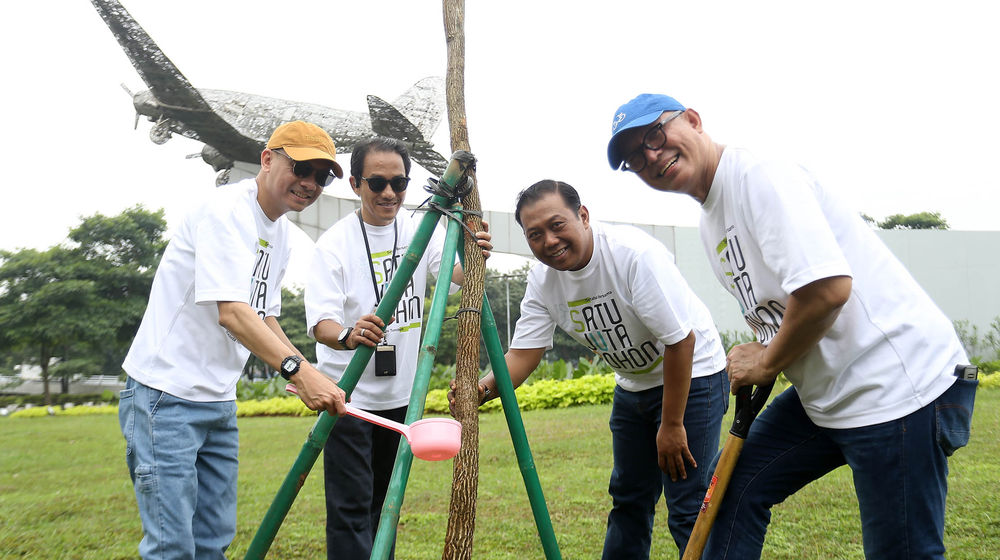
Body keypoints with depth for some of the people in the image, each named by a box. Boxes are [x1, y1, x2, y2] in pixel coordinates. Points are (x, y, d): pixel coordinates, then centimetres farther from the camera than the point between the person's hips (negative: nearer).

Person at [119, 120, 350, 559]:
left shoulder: (281, 232, 12)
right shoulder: (227, 209, -16)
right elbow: (231, 312, -28)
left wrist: (310, 378, 8)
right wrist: (298, 369, -39)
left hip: (220, 401, 9)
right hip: (166, 394, -9)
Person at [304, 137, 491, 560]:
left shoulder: (419, 229, 1)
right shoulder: (334, 243, -12)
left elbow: (454, 277, -12)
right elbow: (320, 323, -20)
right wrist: (347, 336, -43)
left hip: (400, 394, 5)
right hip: (348, 395, -5)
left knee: (384, 504, 16)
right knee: (351, 507, -7)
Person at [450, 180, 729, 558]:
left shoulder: (635, 253, -29)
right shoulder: (542, 278, -9)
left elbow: (680, 341, -25)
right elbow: (524, 353, -11)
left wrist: (672, 426, -20)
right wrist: (483, 389, -32)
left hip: (691, 375, -6)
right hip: (633, 383, 7)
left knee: (688, 509, -10)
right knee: (628, 498, 15)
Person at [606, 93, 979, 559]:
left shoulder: (760, 175, -17)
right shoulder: (711, 221, 13)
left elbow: (828, 287, -28)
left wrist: (767, 363, -13)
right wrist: (752, 363, 4)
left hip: (900, 383, -10)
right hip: (825, 391, 10)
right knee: (737, 487, 14)